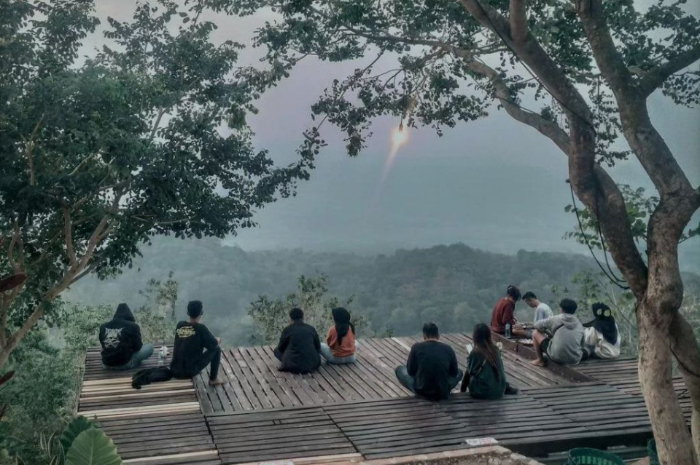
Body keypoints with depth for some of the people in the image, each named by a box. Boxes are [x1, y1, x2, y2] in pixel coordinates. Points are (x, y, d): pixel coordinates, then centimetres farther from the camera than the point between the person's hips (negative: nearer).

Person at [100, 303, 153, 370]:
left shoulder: (103, 327, 4)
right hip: (124, 364, -5)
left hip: (106, 365, 5)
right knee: (150, 347, 11)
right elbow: (137, 347, 0)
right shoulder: (132, 326, -9)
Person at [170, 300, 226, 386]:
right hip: (190, 372, -6)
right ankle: (213, 379, 17)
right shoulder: (201, 328, -13)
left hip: (175, 371, 6)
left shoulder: (179, 325, 2)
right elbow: (214, 344, -3)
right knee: (216, 349, 11)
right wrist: (217, 341, 19)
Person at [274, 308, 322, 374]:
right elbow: (318, 348, 14)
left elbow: (281, 348, 11)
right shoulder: (311, 329, 4)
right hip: (311, 365, 3)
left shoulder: (287, 330, -2)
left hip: (293, 366, -3)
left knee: (277, 350, 21)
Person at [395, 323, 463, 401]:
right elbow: (454, 373, 9)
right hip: (443, 393, 3)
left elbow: (410, 371, 3)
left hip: (422, 391, -3)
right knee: (459, 372, 32)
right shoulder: (448, 349, -2)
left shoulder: (417, 347, -7)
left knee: (399, 369, 22)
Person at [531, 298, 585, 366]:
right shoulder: (579, 324, 6)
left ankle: (540, 360, 20)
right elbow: (581, 344, 14)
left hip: (557, 357, -5)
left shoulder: (555, 319, -4)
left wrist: (548, 333, 23)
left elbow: (537, 325, 6)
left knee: (536, 333, 13)